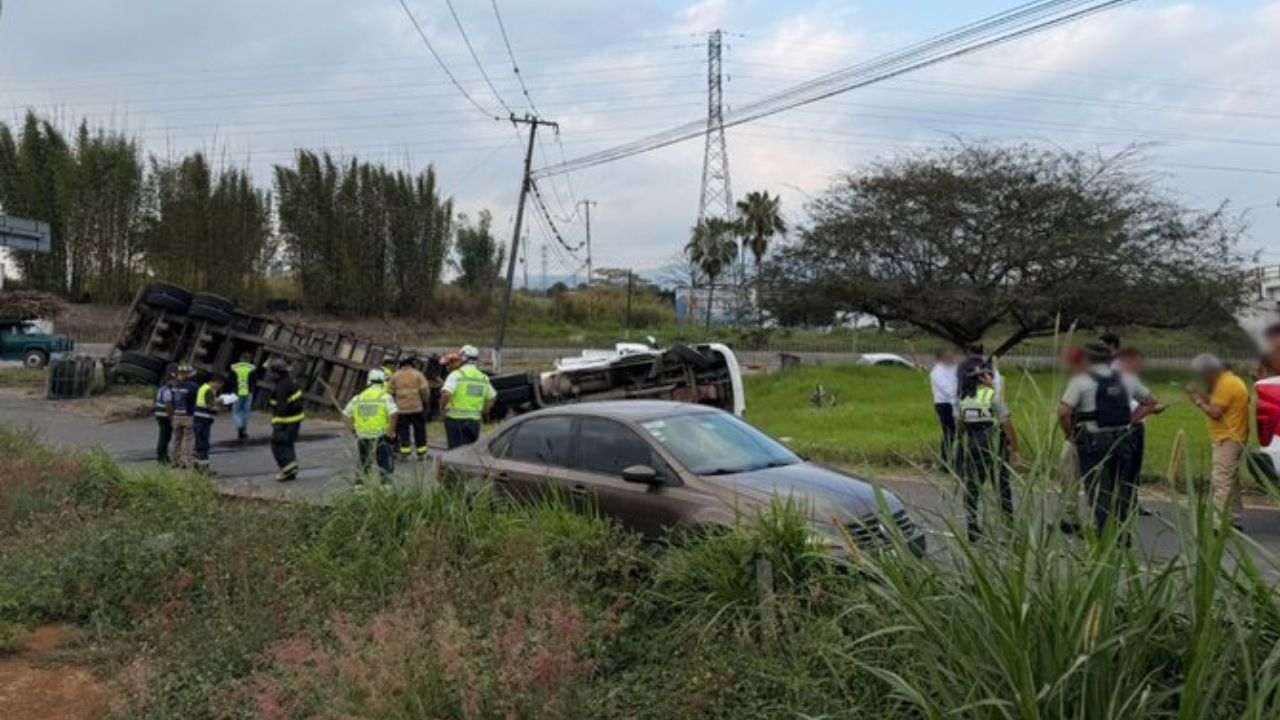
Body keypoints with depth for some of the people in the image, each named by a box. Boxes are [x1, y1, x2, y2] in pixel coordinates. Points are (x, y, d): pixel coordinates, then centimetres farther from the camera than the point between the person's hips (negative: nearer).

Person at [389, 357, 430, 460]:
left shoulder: (395, 376, 5)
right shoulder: (418, 374, -1)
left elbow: (389, 392, 4)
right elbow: (425, 389, -9)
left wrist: (394, 403, 18)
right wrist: (425, 401, 6)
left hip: (401, 409, 1)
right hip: (417, 407, -1)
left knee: (403, 431, 6)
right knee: (419, 431, 8)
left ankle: (404, 453, 2)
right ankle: (421, 453, 12)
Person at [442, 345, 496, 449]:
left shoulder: (456, 375, -10)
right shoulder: (483, 377, 10)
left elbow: (446, 394, -22)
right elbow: (492, 397, 19)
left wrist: (442, 408, -6)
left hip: (456, 418, -5)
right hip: (475, 420, 5)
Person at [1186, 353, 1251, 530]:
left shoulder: (1226, 384, -16)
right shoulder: (1231, 380, 16)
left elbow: (1215, 413, -19)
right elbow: (1218, 404, 15)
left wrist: (1199, 402, -7)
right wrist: (1200, 394, 7)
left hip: (1228, 441, -11)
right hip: (1232, 439, 11)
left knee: (1222, 483, -12)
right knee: (1231, 482, 16)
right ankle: (1236, 521, 23)